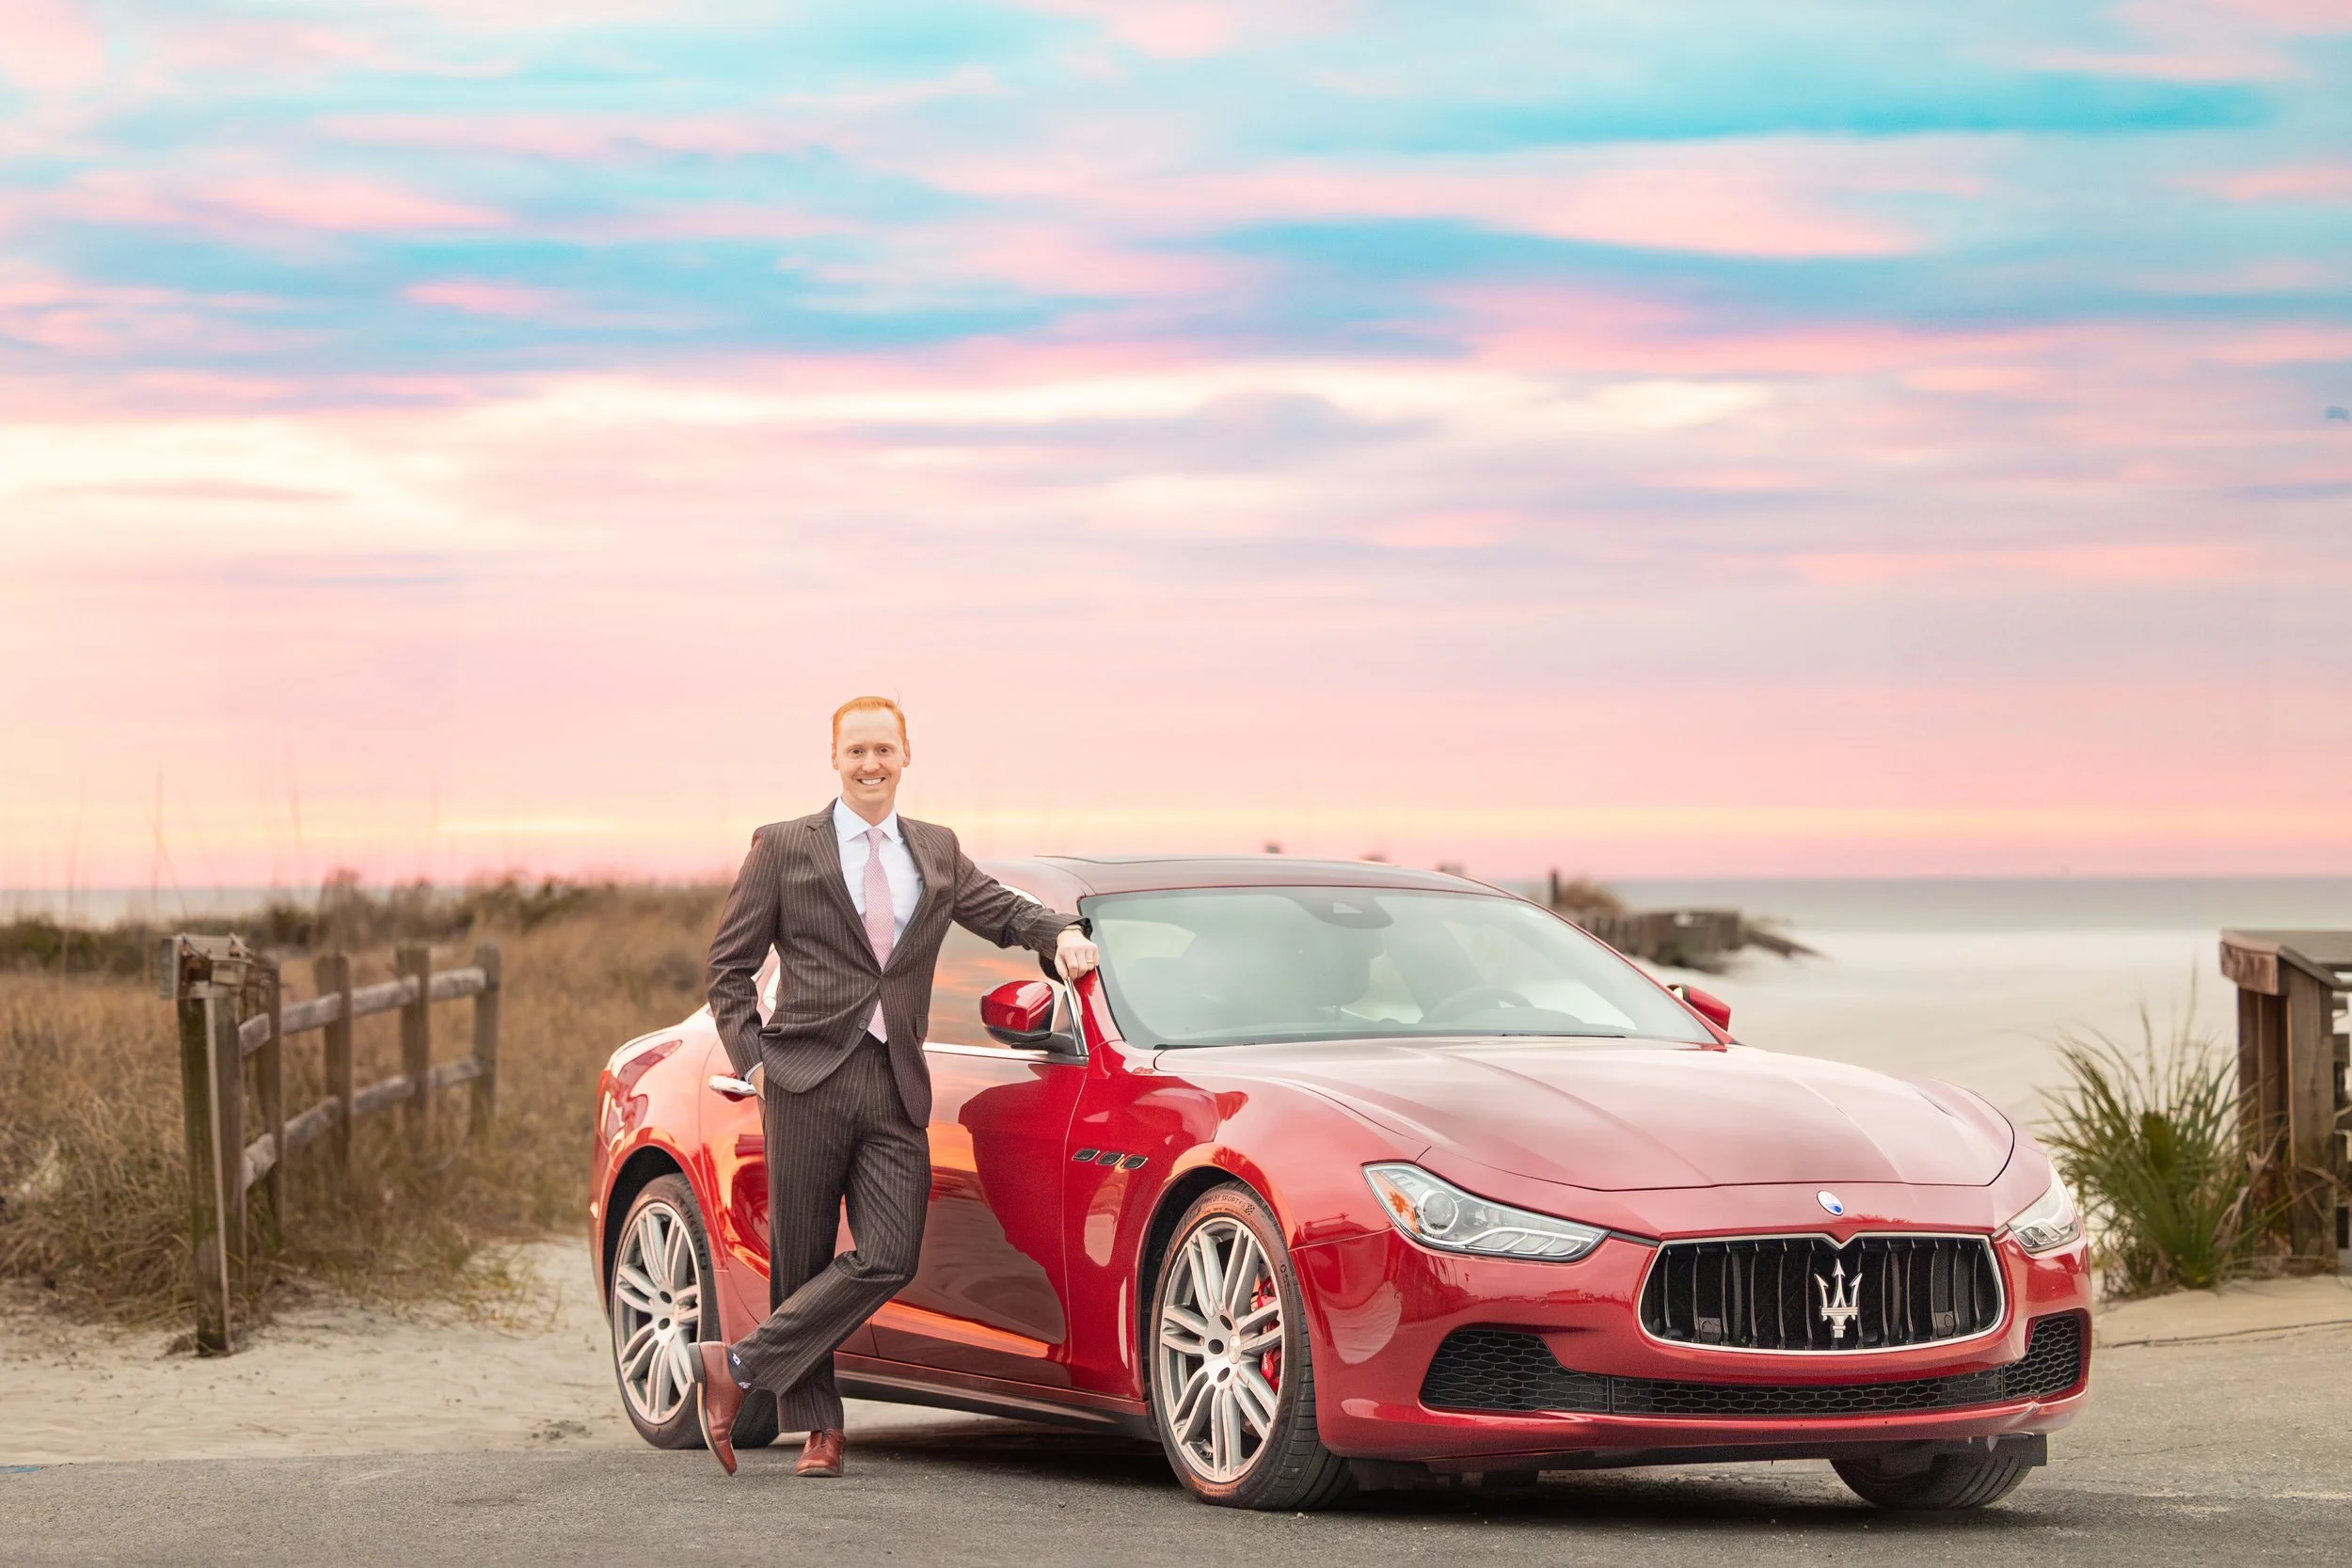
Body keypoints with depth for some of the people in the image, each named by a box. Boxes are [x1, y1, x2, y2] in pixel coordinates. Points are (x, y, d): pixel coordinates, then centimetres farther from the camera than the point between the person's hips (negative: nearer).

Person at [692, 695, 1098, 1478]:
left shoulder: (936, 851, 17)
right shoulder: (783, 848, 5)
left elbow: (1002, 911, 27)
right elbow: (729, 964, 6)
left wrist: (1064, 932, 5)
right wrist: (752, 1060, -4)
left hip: (897, 1088, 3)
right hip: (809, 1080, -3)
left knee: (889, 1258, -11)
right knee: (802, 1260, 0)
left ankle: (738, 1365, -4)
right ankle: (818, 1426, 11)